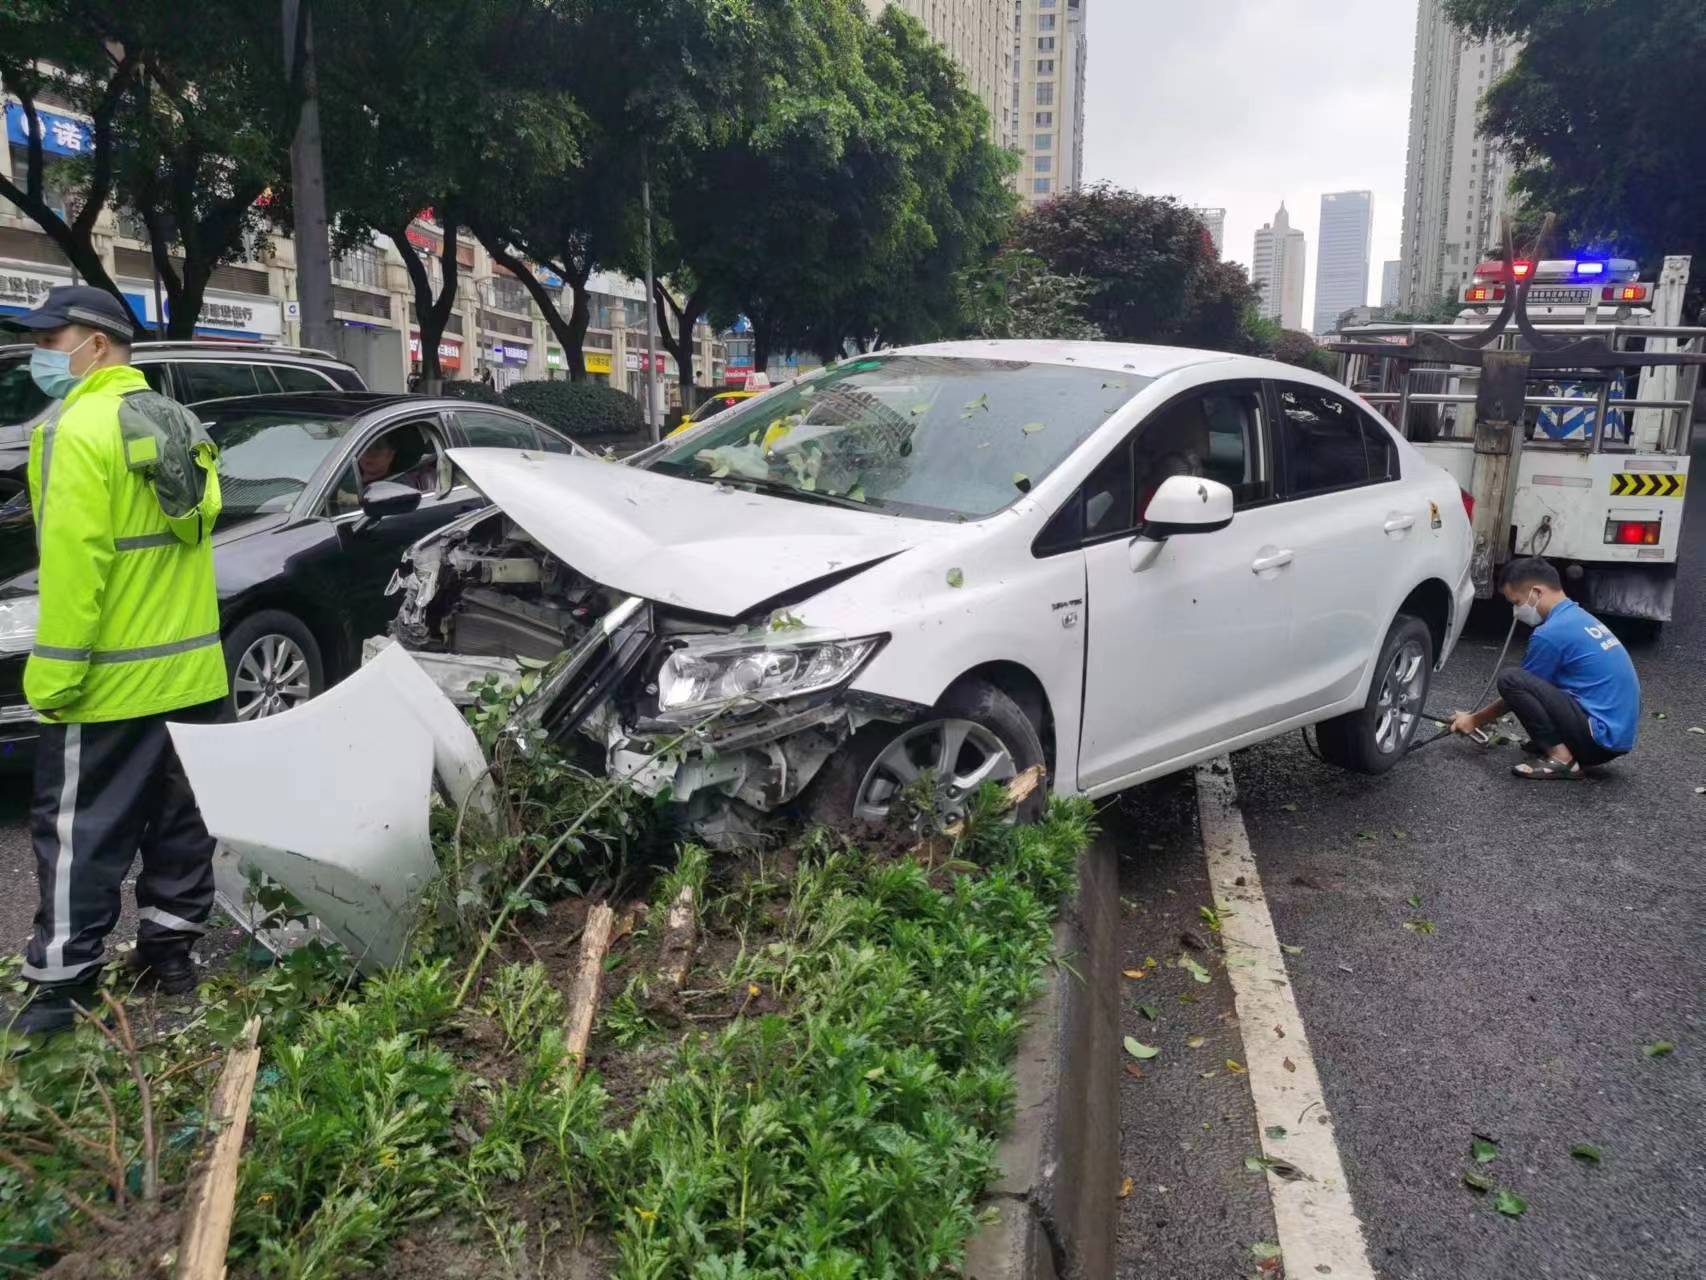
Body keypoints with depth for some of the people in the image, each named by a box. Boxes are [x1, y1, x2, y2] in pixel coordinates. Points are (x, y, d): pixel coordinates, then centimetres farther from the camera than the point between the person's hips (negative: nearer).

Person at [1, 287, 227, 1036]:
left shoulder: (79, 428, -14)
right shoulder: (177, 426, 12)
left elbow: (73, 563, -20)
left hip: (113, 681, -8)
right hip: (191, 671, 8)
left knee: (79, 833, 0)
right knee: (179, 821, 14)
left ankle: (63, 983, 7)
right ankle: (170, 950, 25)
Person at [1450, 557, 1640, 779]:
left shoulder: (1551, 632, -15)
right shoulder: (1579, 617, 14)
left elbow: (1515, 687, -2)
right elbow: (1533, 687, 25)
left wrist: (1475, 720, 13)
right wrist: (1483, 715, 27)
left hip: (1602, 734, -10)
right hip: (1619, 732, 10)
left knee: (1510, 679, -16)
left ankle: (1561, 758, -13)